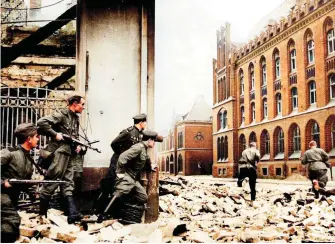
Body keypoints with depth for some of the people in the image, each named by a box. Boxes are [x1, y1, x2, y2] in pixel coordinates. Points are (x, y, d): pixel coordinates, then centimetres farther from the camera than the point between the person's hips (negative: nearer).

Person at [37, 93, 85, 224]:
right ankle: (42, 213, 4)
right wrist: (55, 135, -19)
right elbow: (41, 122, -20)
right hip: (59, 153, -9)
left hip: (69, 154, 9)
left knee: (68, 184, 5)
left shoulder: (76, 118, 16)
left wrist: (78, 145, 8)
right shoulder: (61, 114, -9)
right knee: (51, 182, -4)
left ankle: (72, 213, 2)